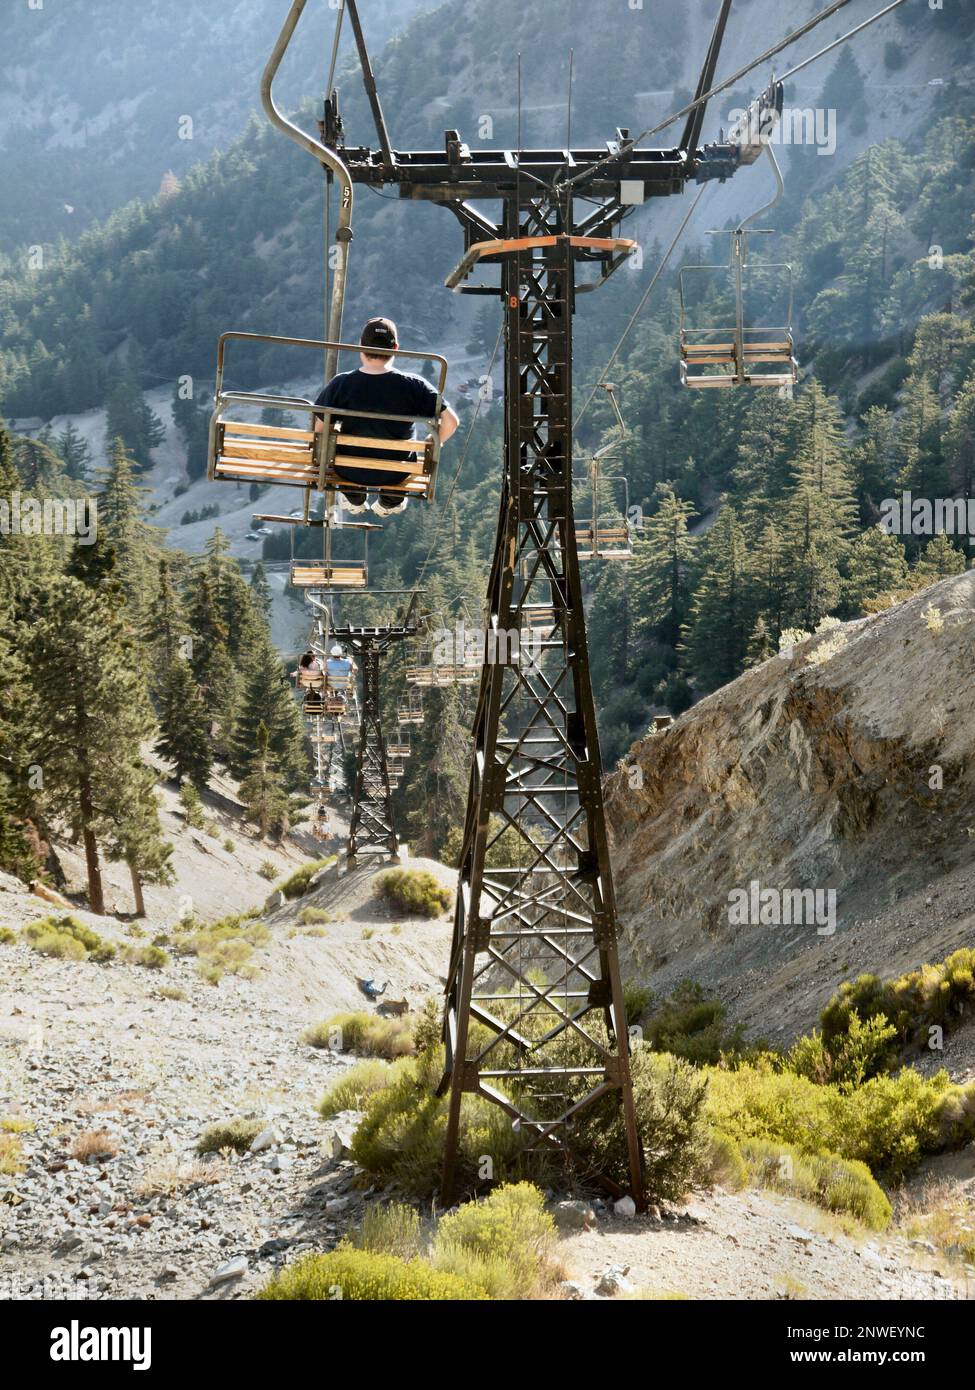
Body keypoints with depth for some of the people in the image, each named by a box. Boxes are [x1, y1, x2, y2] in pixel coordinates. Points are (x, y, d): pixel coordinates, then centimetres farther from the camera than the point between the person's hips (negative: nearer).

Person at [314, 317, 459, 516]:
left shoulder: (340, 384, -20)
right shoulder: (413, 386, -21)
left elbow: (317, 428, -12)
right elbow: (451, 421, -20)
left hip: (348, 472, 0)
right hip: (394, 475, 0)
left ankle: (354, 500, 52)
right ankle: (389, 503, 50)